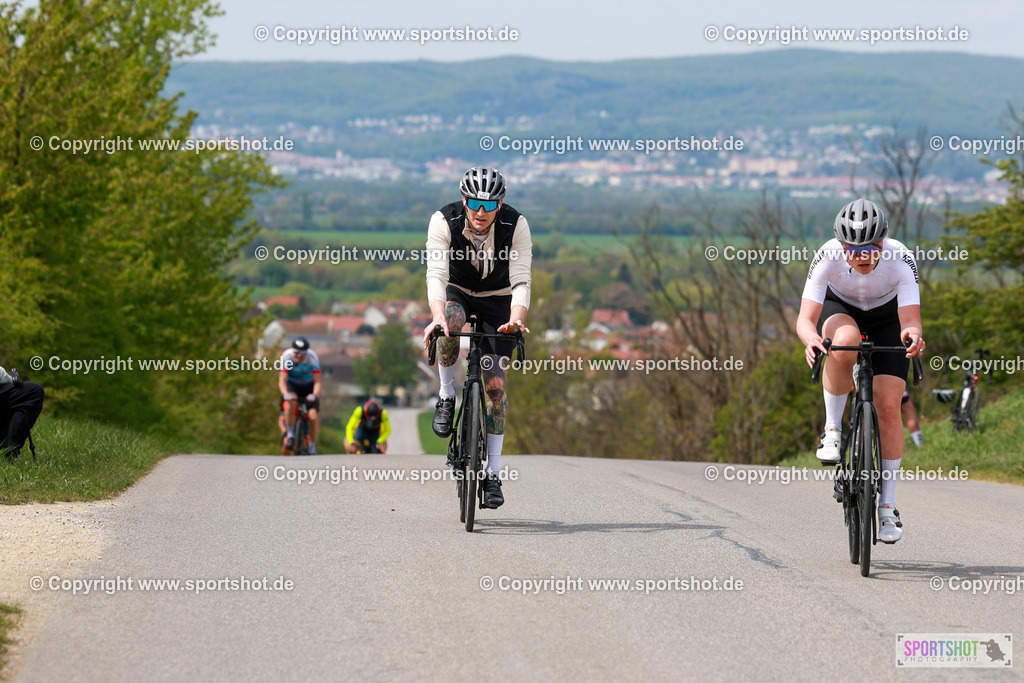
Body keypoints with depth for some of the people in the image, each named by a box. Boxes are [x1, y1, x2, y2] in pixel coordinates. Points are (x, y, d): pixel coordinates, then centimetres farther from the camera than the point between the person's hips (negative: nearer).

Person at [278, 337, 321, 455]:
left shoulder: (312, 357, -27)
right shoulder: (287, 356, -26)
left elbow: (317, 381, -30)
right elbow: (282, 380, -30)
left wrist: (315, 395, -50)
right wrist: (285, 394, -51)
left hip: (309, 387, 0)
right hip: (292, 385, 0)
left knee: (314, 416, -17)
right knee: (290, 403, -34)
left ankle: (312, 449, 1)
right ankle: (290, 435, -15)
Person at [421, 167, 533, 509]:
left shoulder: (516, 225, -24)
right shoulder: (444, 221, -25)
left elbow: (521, 279, -30)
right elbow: (436, 274, -34)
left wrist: (517, 317, -49)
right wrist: (437, 315, -52)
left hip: (497, 300, 0)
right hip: (457, 292, 0)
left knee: (495, 384, -10)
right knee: (450, 321, -38)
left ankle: (492, 473, -1)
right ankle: (446, 396, -15)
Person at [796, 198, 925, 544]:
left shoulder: (901, 260, -34)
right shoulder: (828, 257, -34)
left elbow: (911, 320, -37)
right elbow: (805, 318, -38)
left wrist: (912, 334, -61)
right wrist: (811, 339, -60)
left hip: (887, 316, 0)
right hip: (839, 308, 0)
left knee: (889, 407, -12)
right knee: (845, 340, -38)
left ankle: (887, 505, -1)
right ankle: (833, 430, -19)